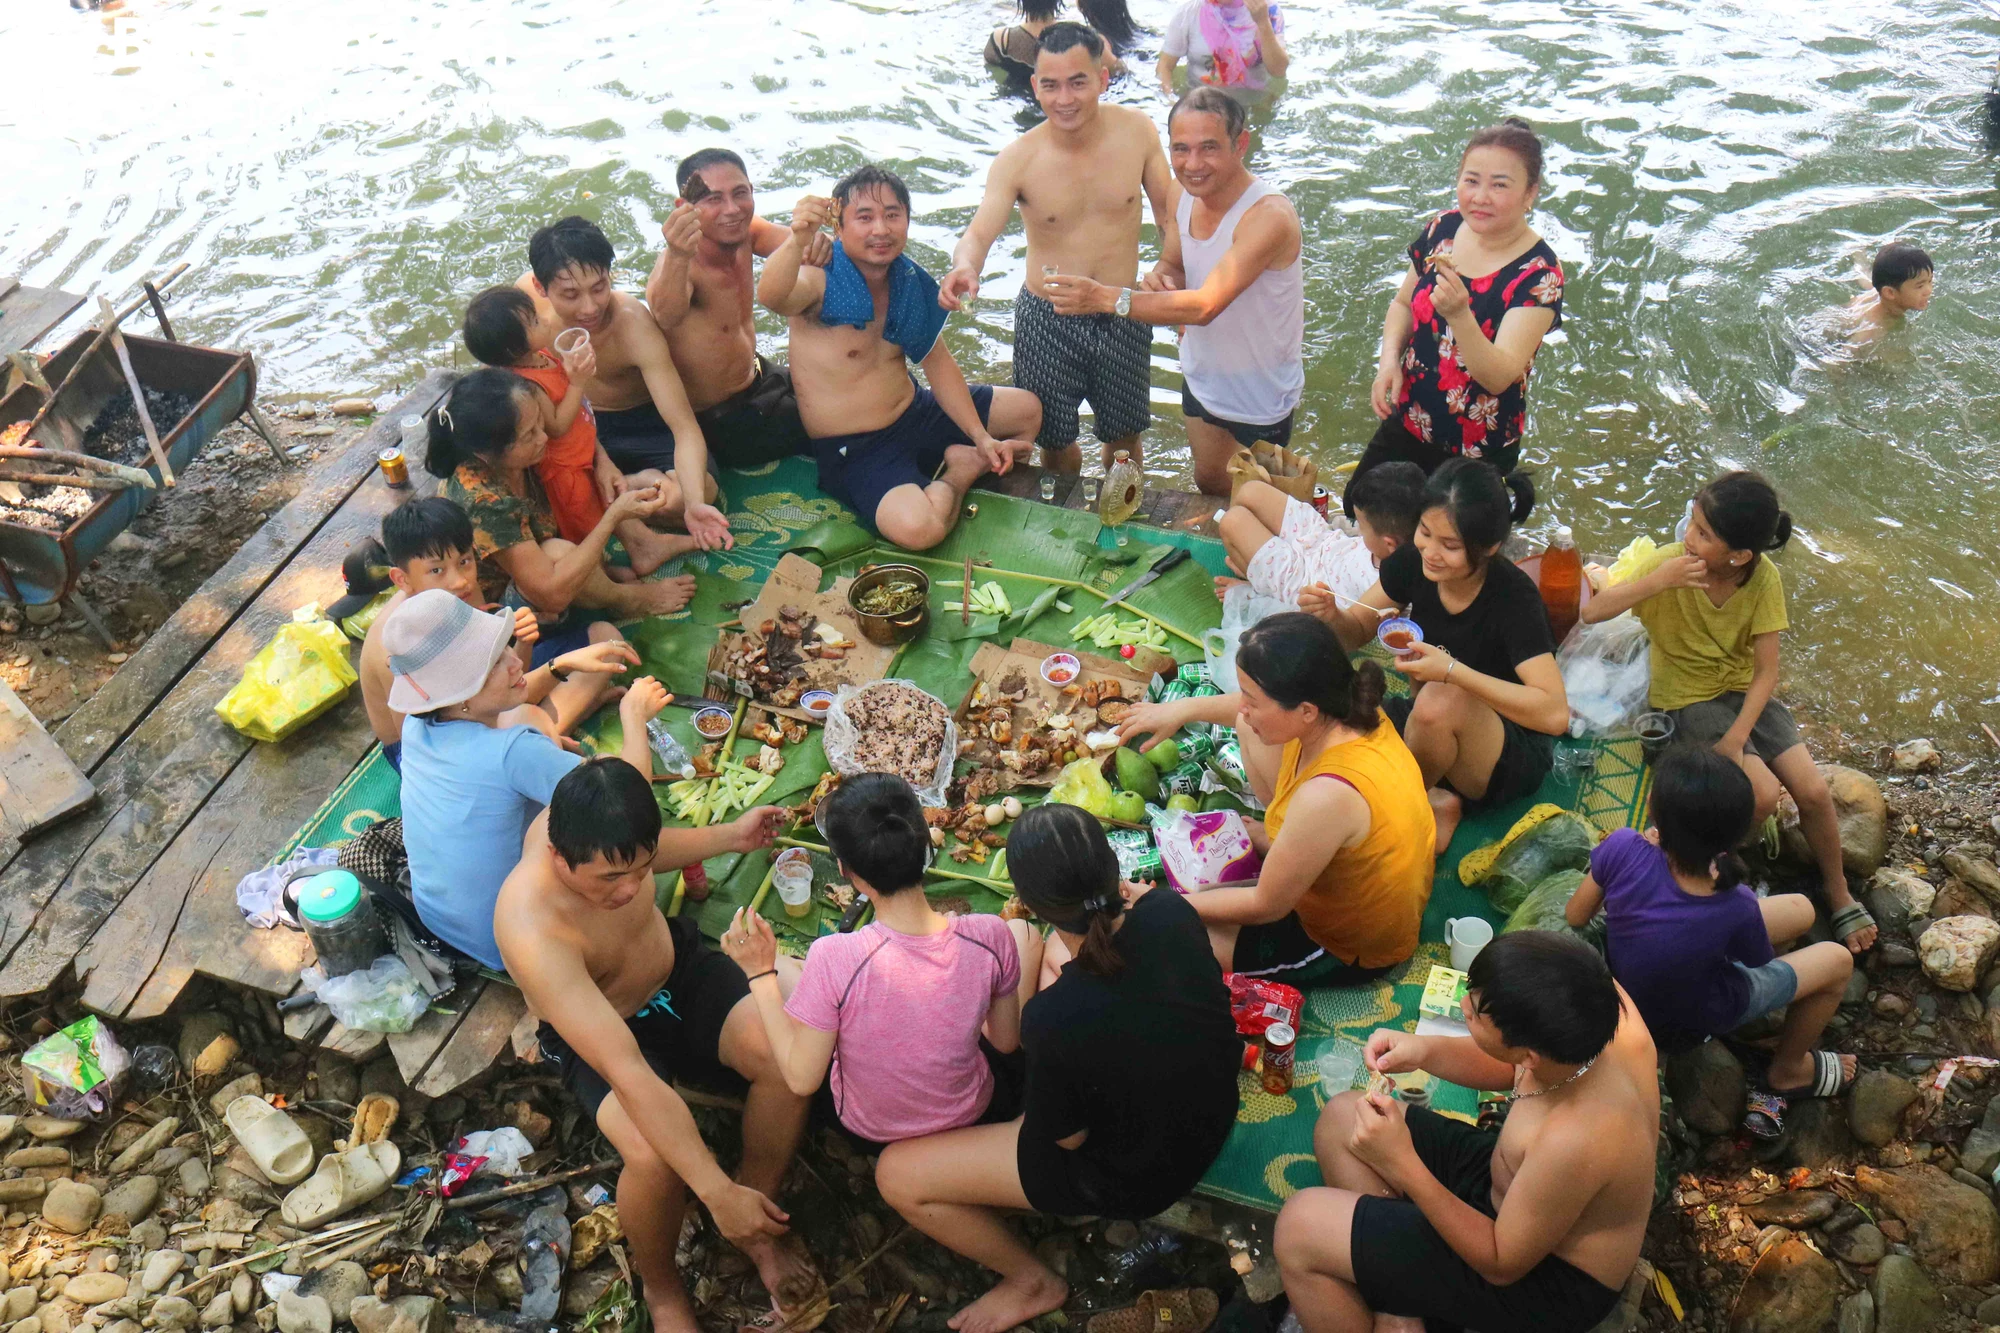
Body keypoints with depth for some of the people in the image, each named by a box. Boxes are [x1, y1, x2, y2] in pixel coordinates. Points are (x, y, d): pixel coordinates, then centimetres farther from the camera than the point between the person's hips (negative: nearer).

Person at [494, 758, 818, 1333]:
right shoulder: (531, 932, -39)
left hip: (677, 967, 5)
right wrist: (716, 1193, -39)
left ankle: (757, 1228, 4)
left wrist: (729, 836, 3)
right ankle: (660, 1284, 2)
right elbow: (628, 1074, -40)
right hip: (600, 1031, -5)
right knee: (655, 1156, -33)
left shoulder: (592, 821, -24)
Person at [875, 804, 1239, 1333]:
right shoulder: (1172, 910, -23)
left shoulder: (1055, 1018, -38)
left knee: (898, 1176, 0)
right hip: (1215, 1114, 6)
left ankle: (1032, 1281, 25)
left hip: (1136, 1176, -6)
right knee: (1055, 951, 21)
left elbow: (1067, 1137, -16)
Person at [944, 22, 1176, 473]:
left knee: (1124, 434, 19)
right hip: (1048, 321, -1)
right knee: (1056, 440, 13)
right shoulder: (1018, 159, -17)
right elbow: (978, 235, -24)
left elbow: (1169, 211, 2)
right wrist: (964, 267, -48)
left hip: (1123, 318, 2)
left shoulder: (1137, 131, -10)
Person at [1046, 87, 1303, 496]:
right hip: (1201, 379, 7)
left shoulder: (1269, 215, -32)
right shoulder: (1184, 195, -8)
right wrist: (1160, 278, -19)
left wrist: (1106, 298, -46)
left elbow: (1205, 305, -40)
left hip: (1261, 397, -7)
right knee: (1208, 486, 25)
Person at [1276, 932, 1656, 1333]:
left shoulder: (1573, 1143, -41)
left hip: (1546, 1275, -8)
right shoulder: (1595, 1001, -22)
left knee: (1301, 1228, -10)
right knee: (1340, 1119, 10)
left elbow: (1502, 1264, -21)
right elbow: (1513, 1069, 3)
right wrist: (1427, 1050, -14)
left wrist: (1402, 1163, -25)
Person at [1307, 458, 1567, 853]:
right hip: (1431, 734, 5)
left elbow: (1555, 714, -32)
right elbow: (1357, 630, 5)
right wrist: (1332, 616, -19)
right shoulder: (1414, 560, -9)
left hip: (1512, 759, -5)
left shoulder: (1513, 598, -24)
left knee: (1442, 701, -38)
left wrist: (1452, 672, -38)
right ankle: (1435, 804, -10)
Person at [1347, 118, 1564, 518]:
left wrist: (1458, 314, -46)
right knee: (1358, 510, 20)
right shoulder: (1445, 228, -6)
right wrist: (1389, 360, -9)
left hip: (1476, 453, -6)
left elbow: (1499, 376, -30)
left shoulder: (1539, 274, -22)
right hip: (1408, 423, 6)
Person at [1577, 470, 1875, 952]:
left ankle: (1838, 893, 17)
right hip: (1687, 699, -3)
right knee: (1764, 793, -22)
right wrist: (1658, 581, -38)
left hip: (1745, 691, 3)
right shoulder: (1669, 562, -21)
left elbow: (1766, 671, -13)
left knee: (1813, 791, -9)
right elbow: (1592, 612, -27)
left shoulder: (1763, 576, -15)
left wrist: (1735, 740, -22)